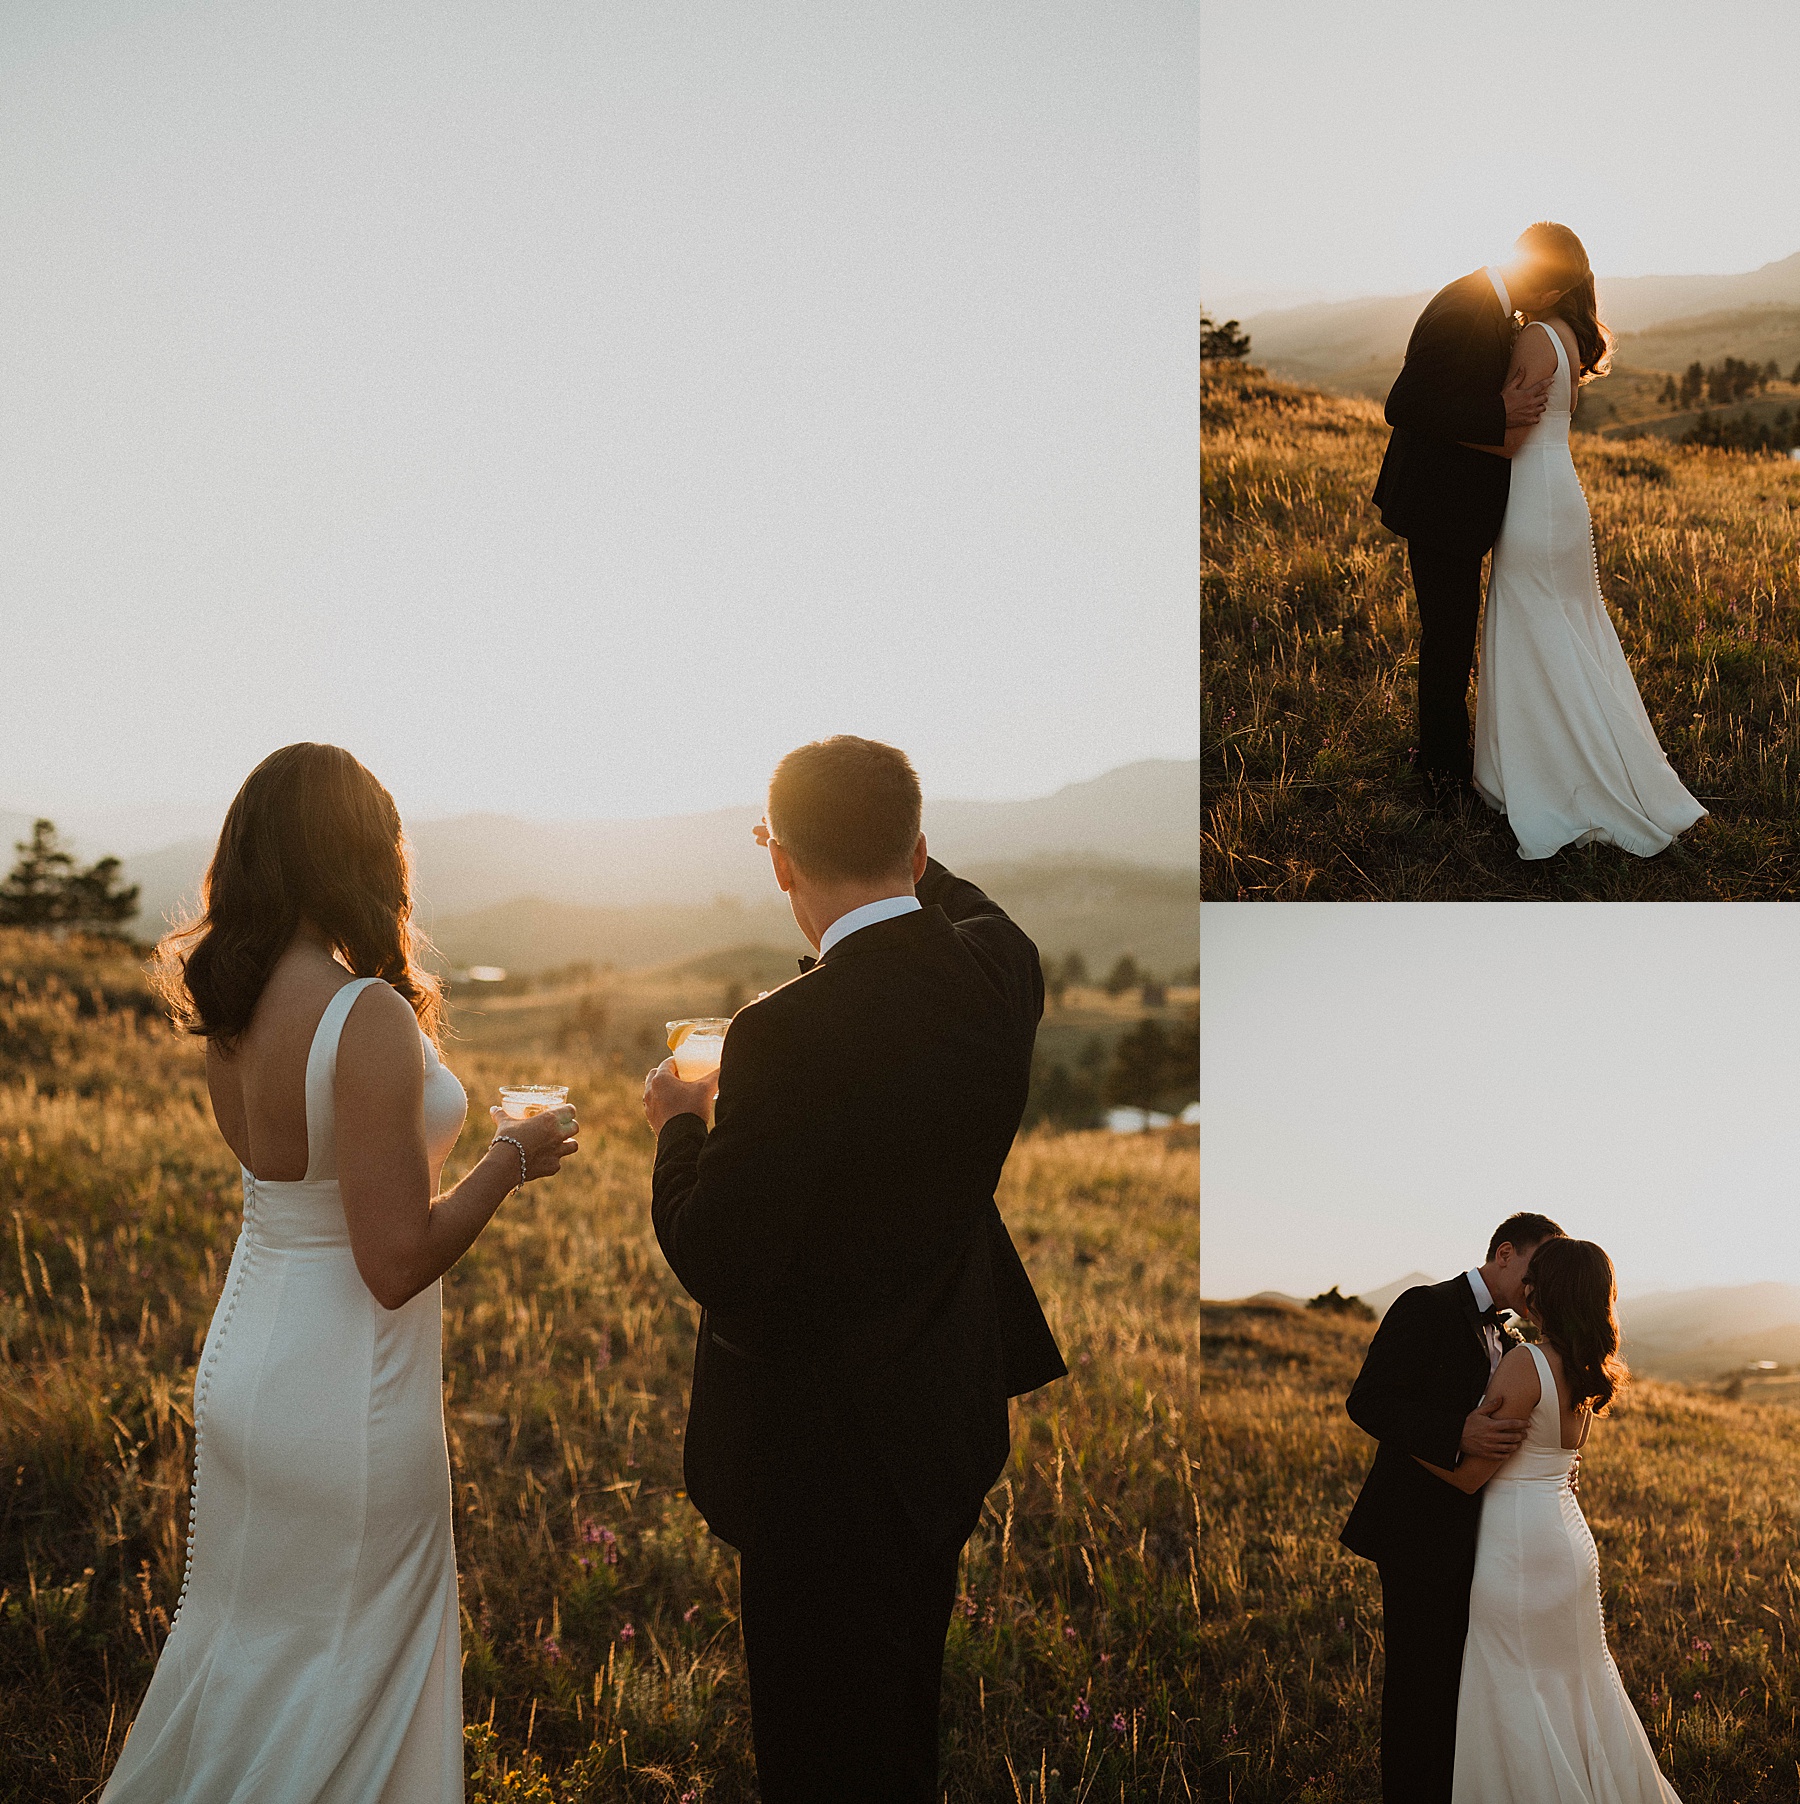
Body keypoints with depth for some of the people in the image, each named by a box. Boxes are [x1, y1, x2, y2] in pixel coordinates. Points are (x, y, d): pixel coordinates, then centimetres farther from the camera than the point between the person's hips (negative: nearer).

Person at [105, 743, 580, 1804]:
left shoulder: (231, 1002, -1)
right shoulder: (368, 1017, -26)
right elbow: (397, 1261, -26)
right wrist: (515, 1159, -11)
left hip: (245, 1365, 8)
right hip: (344, 1392, -8)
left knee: (244, 1629, 26)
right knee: (345, 1655, 11)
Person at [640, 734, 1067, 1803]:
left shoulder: (788, 1035, -30)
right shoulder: (1000, 969, -10)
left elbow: (715, 1268, -21)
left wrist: (682, 1127, -5)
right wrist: (890, 849, 30)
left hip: (829, 1454, -7)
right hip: (955, 1420, 7)